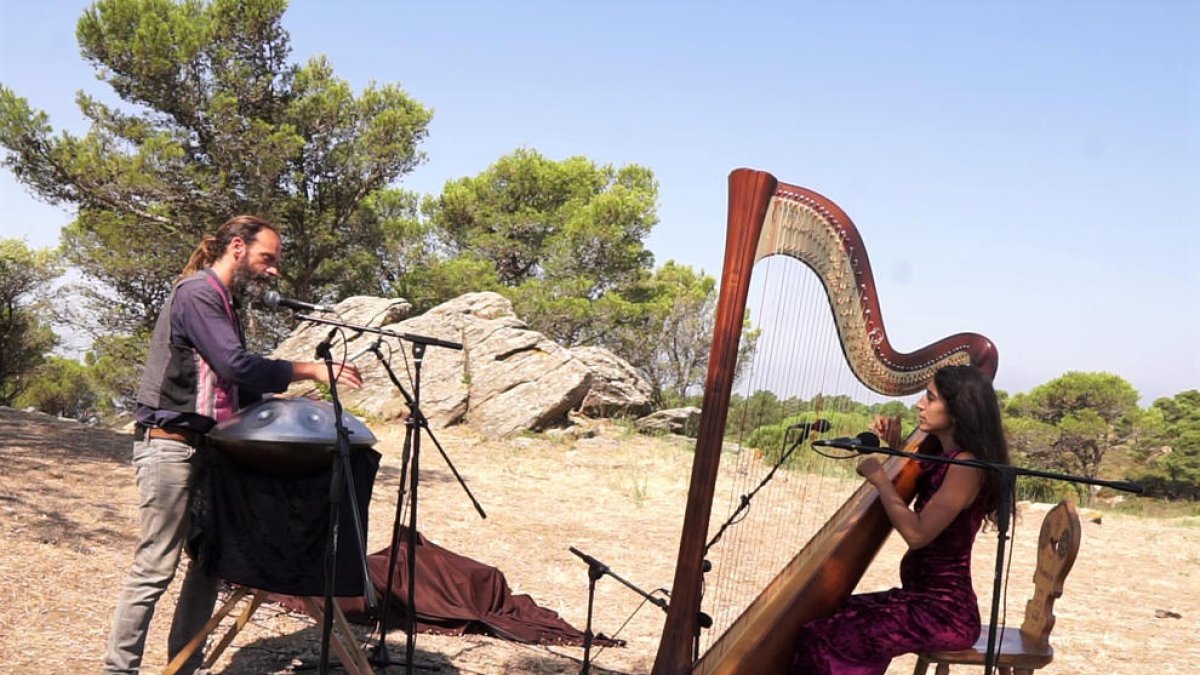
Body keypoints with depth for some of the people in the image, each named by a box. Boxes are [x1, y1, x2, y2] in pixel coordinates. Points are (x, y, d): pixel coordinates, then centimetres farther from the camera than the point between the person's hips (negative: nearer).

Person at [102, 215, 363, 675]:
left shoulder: (226, 302, 17)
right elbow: (235, 364, -23)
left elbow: (237, 387, 19)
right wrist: (309, 370, -18)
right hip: (171, 445, -10)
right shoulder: (197, 292, -12)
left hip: (205, 447, 10)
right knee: (154, 569, -6)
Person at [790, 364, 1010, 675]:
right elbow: (901, 494, 27)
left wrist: (880, 477, -14)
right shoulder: (941, 456, 10)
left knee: (822, 636, -20)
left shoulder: (967, 466, -17)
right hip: (922, 598, 9)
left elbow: (917, 533, -24)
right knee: (823, 616, 8)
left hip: (944, 611, -9)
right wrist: (895, 449, 12)